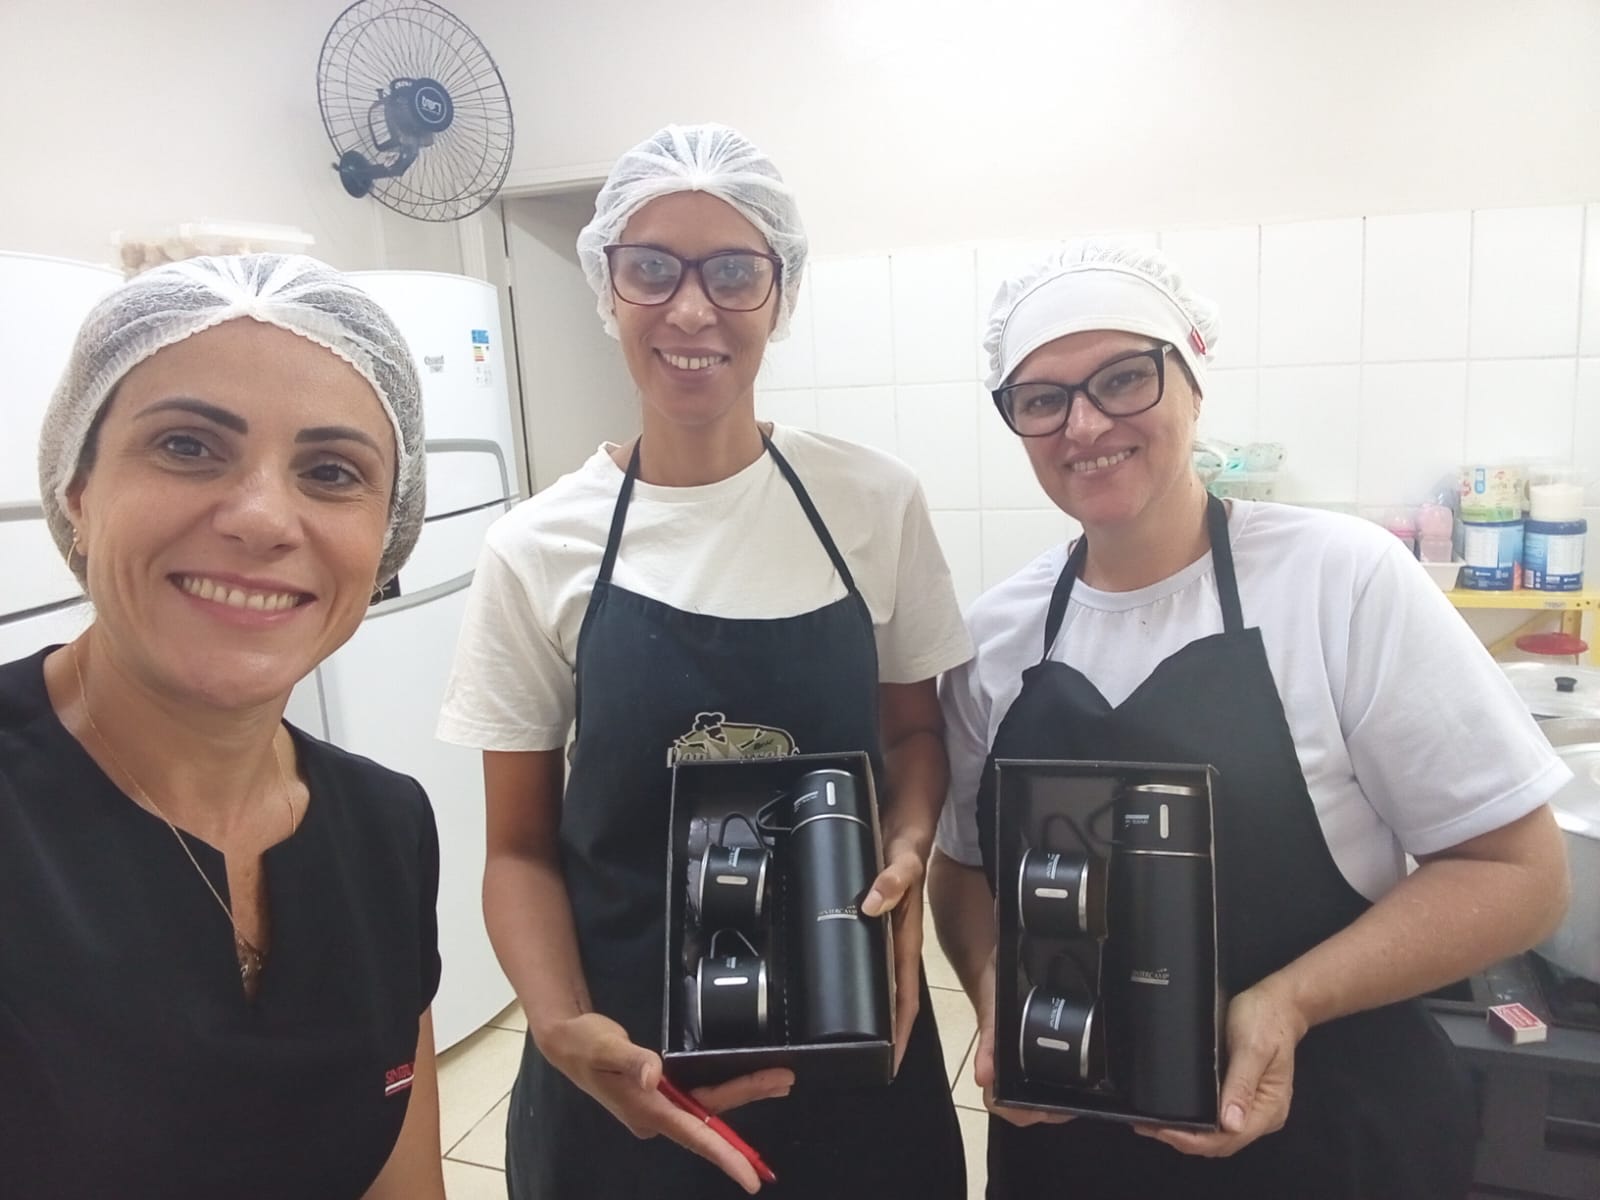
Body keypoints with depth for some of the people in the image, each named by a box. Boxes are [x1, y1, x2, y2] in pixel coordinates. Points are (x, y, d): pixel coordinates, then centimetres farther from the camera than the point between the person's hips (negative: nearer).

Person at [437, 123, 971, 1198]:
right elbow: (522, 847, -3)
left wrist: (907, 851, -13)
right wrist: (564, 1028, -18)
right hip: (631, 1065, 0)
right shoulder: (539, 549, -9)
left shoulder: (875, 502, -8)